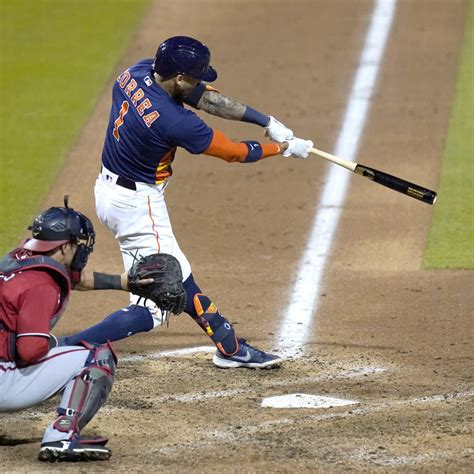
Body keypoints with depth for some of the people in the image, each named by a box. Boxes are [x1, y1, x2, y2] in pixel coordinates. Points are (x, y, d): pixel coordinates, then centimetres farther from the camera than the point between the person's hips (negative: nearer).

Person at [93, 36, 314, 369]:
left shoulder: (138, 73, -6)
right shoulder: (174, 121, -29)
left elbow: (205, 97, 2)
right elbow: (234, 152, -14)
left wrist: (266, 121, 0)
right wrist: (284, 148, 1)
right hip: (138, 204, -10)